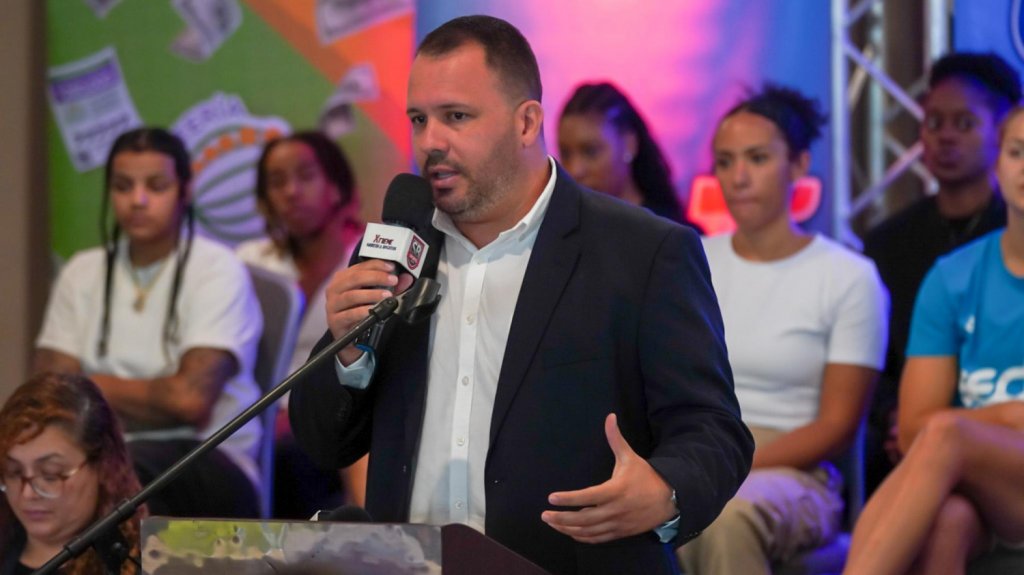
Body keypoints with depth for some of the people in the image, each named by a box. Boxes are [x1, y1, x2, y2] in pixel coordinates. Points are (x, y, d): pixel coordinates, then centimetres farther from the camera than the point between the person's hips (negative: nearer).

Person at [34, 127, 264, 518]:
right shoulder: (82, 274, 14)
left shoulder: (217, 270, -1)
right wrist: (155, 400, -10)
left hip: (211, 466, -4)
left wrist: (95, 387, 1)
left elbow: (192, 397, -12)